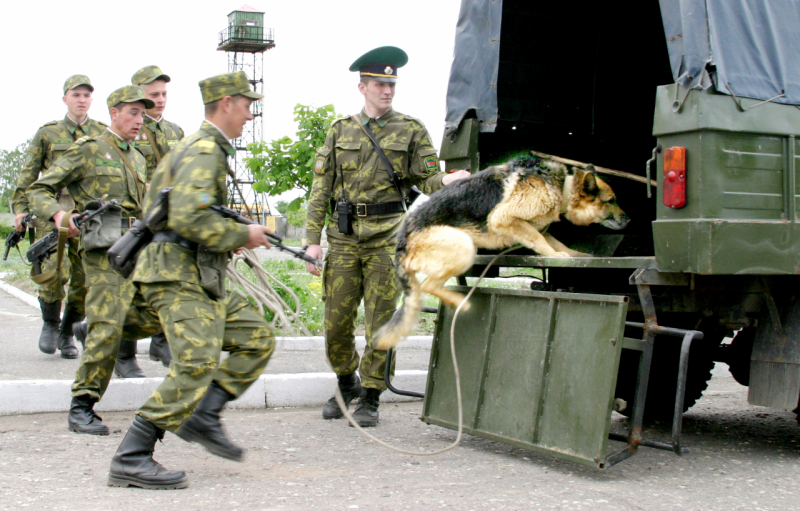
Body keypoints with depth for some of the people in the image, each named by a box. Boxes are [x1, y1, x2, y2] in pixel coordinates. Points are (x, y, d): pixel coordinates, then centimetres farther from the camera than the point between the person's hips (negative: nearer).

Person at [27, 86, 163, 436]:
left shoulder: (137, 159, 24)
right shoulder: (88, 150, 3)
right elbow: (38, 191, 1)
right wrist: (58, 213, -17)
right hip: (105, 251, -7)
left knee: (161, 317, 0)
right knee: (107, 328, -14)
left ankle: (93, 335, 21)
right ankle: (81, 408, -6)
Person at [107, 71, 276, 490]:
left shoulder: (207, 149, 22)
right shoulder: (204, 151, -12)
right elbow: (188, 218, -26)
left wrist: (240, 233, 15)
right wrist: (241, 236, -14)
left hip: (199, 279, 11)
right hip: (179, 277, -11)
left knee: (257, 338, 9)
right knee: (197, 365, -18)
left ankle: (202, 418, 7)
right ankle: (130, 459, -14)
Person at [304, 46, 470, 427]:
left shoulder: (411, 131, 7)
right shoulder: (340, 131, 12)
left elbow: (426, 181, 3)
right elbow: (321, 188, 10)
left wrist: (446, 181, -21)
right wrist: (313, 239, 3)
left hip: (388, 238, -2)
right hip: (344, 237, 2)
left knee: (379, 322, -1)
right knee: (336, 323, 3)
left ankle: (370, 398, 12)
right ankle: (346, 384, 27)